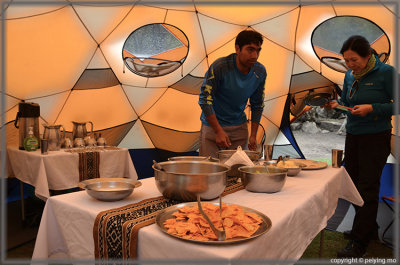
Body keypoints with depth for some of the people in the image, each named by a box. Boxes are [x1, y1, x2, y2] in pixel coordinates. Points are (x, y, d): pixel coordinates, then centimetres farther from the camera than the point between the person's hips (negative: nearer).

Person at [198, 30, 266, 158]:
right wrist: (219, 131, -19)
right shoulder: (220, 67, -21)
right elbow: (205, 99, -17)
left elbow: (257, 105, 6)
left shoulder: (260, 72, -6)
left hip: (239, 127, 4)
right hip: (212, 125, -4)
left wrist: (253, 135, 2)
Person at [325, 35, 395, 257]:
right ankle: (369, 228, 33)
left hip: (376, 137, -7)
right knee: (353, 184, 13)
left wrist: (372, 108, -23)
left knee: (368, 188, -3)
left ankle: (359, 243, 7)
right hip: (353, 136, 7)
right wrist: (337, 104, -3)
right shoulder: (350, 75, 7)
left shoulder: (386, 72, -11)